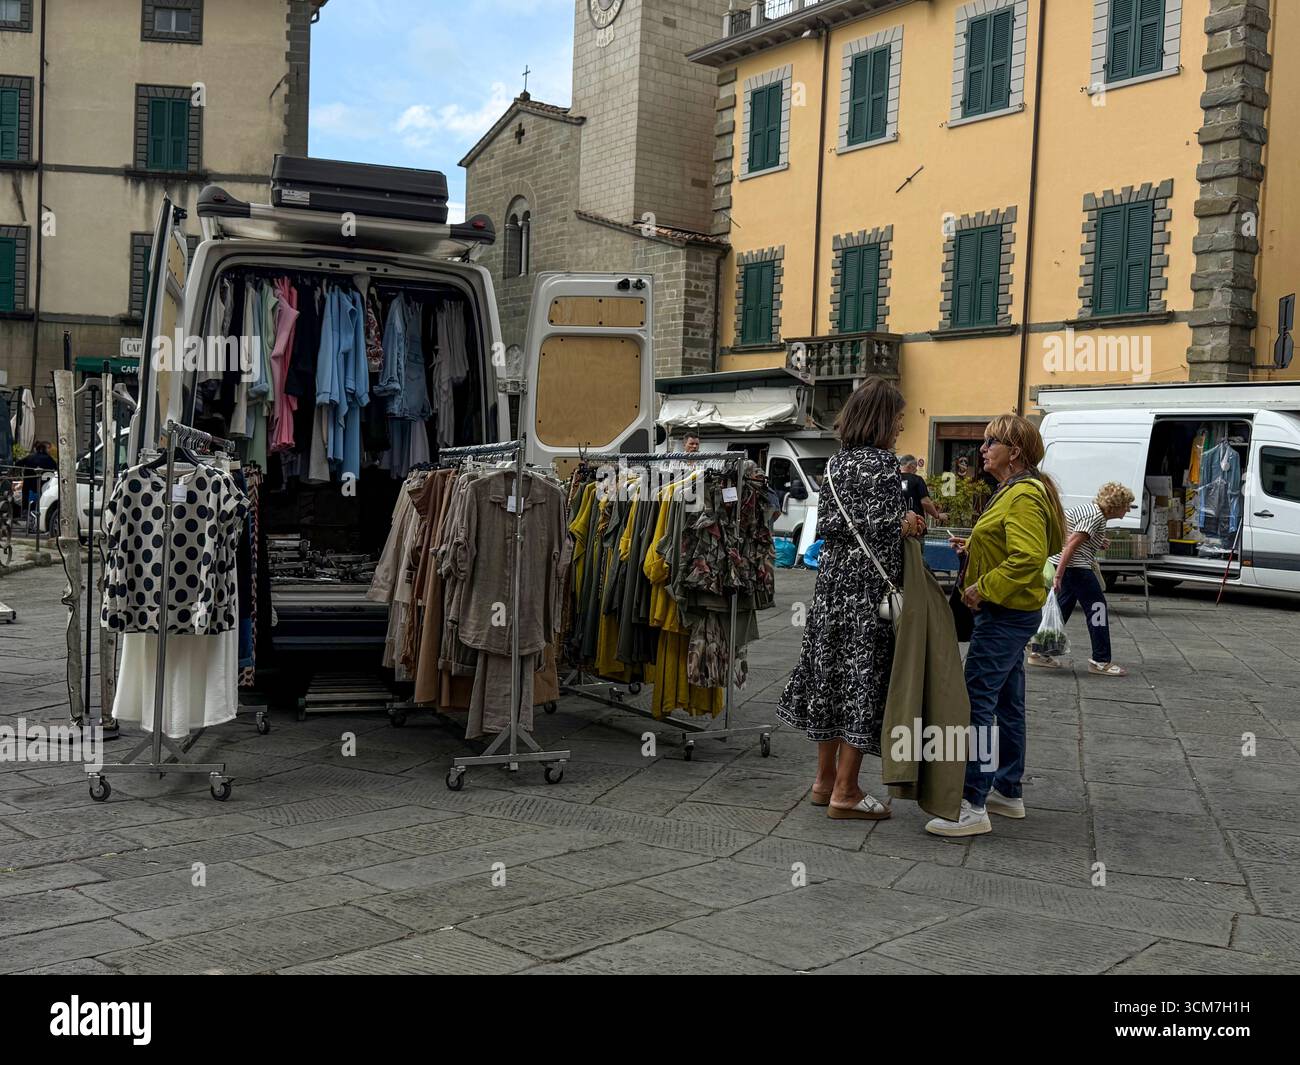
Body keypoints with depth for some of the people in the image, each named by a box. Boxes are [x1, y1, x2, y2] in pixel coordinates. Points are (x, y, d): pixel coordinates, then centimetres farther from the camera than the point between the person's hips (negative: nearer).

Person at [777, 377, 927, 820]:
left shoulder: (838, 461, 10)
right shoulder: (881, 463, -13)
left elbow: (826, 524, 11)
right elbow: (879, 528, -21)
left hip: (832, 584, 8)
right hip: (868, 588, -8)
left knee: (831, 676, 14)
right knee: (863, 680, 0)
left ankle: (825, 779, 25)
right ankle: (845, 792, 6)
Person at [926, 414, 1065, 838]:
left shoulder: (1024, 496, -17)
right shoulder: (1014, 490, 16)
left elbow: (1029, 558, -27)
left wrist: (983, 587, -23)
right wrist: (974, 548, 11)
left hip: (1005, 615, -11)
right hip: (1010, 613, 11)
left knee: (977, 702, -12)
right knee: (1007, 702, 16)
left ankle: (973, 806, -11)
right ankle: (1008, 792, 27)